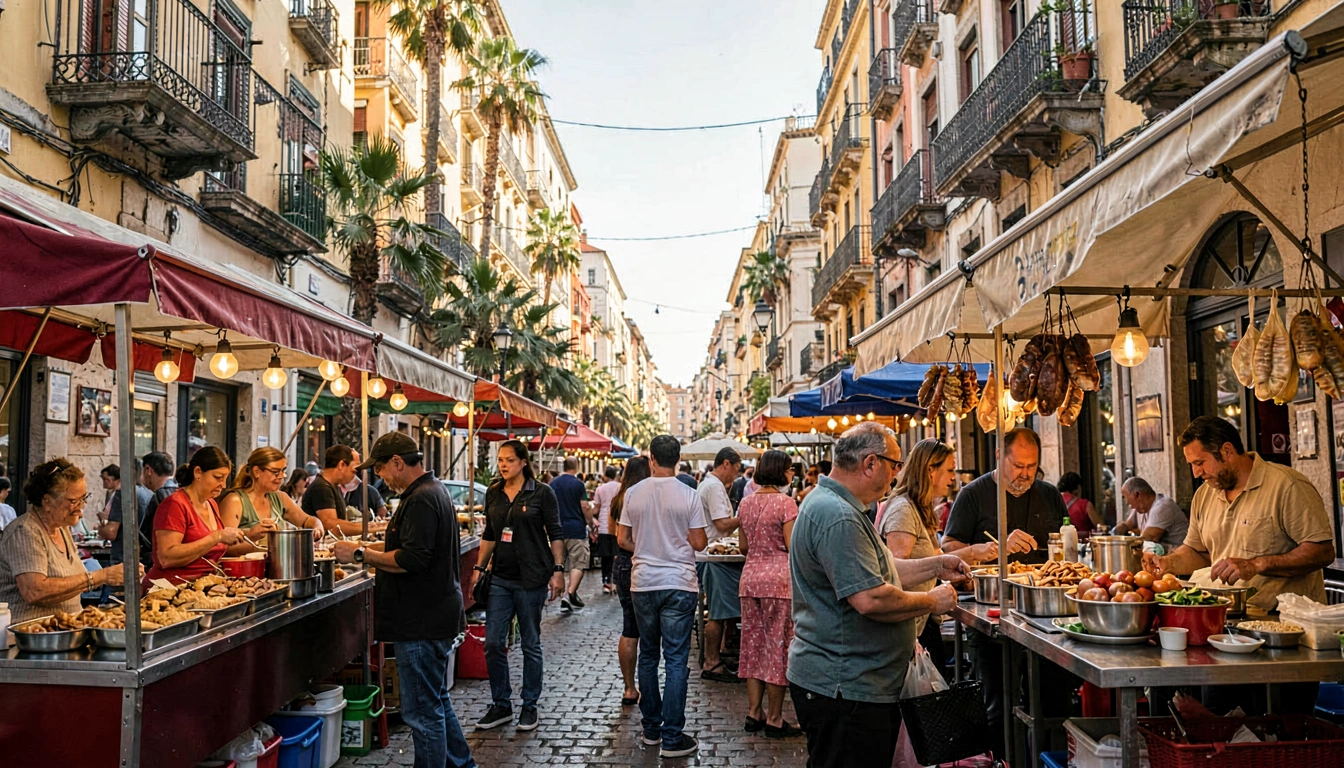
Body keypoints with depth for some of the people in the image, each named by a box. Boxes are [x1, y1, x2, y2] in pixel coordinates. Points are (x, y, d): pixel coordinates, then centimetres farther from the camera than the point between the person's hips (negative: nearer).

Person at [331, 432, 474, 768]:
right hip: (434, 616, 11)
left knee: (423, 711, -1)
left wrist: (360, 554, -18)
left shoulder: (421, 500, -19)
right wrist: (369, 547, 11)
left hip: (422, 622, -11)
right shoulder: (433, 490, 14)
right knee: (436, 701, 22)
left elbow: (411, 560, -27)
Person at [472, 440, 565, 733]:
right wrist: (479, 568, 11)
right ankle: (501, 706, 18)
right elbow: (489, 535, 16)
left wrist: (558, 571, -10)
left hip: (531, 578, -4)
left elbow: (556, 533, -4)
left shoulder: (542, 492, -4)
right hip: (500, 578, 4)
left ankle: (529, 706, 19)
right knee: (493, 643, 3)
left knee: (531, 645, 6)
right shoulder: (493, 493, 9)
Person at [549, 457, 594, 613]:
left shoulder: (553, 484, 8)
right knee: (578, 565, -2)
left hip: (558, 529, 5)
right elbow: (585, 507, -11)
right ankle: (570, 594, -17)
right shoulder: (578, 484, -8)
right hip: (576, 529, -5)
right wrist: (590, 521, 4)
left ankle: (564, 597, 18)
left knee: (560, 564, 14)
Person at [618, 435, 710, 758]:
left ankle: (651, 728, 24)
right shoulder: (689, 495, -9)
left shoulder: (634, 493, -2)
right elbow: (699, 543, -6)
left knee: (648, 656, 15)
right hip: (679, 584, -3)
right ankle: (671, 737, 3)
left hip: (643, 583, 3)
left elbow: (622, 539, 4)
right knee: (676, 660, 1)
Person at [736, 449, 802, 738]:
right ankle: (774, 719, 7)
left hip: (750, 576, 6)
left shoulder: (746, 503, 8)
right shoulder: (785, 503, -11)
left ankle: (754, 712, 18)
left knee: (753, 642, 13)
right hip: (779, 577, -6)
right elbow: (793, 547, -14)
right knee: (778, 644, 2)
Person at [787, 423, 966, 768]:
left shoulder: (833, 505, 14)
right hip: (843, 688, -11)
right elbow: (871, 599, -28)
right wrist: (932, 602, -13)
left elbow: (872, 574, 22)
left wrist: (936, 566, 15)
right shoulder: (837, 516, -22)